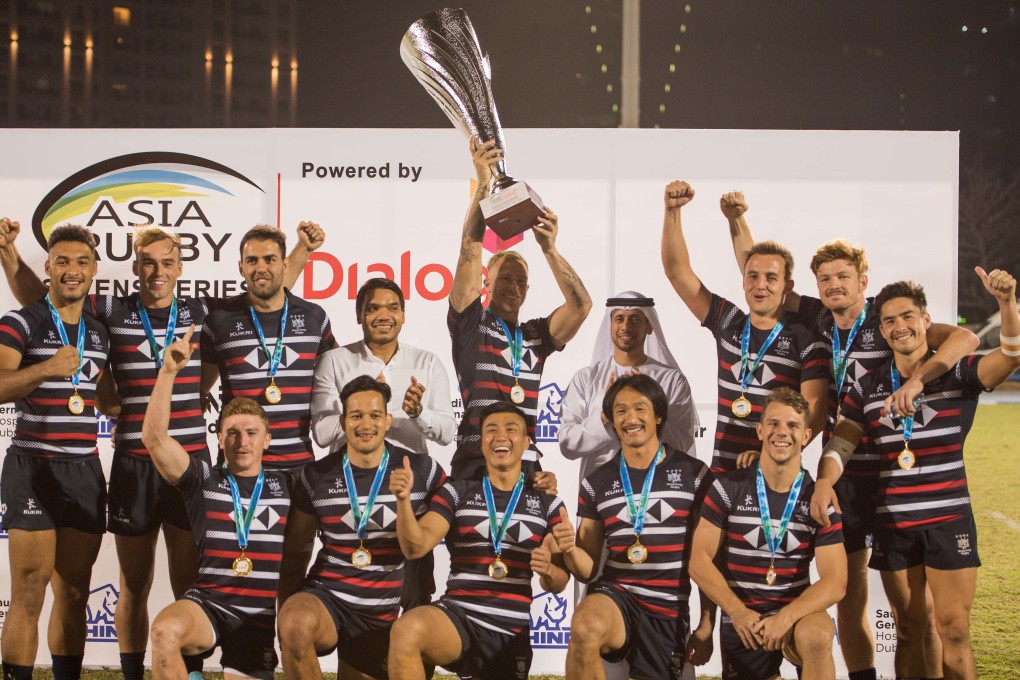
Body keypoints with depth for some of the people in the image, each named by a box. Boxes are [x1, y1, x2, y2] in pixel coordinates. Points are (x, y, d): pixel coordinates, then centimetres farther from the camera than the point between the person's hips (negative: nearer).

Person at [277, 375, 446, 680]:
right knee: (295, 625, -34)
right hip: (326, 595, -1)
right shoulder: (317, 475, 0)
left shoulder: (422, 471, -3)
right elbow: (295, 550, 8)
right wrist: (286, 610, 1)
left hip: (383, 613, 1)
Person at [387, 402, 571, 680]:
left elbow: (558, 584, 10)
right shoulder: (457, 492, 7)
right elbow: (415, 547, -6)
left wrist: (548, 570, -14)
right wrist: (403, 499, -23)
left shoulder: (548, 504, 10)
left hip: (512, 632, 2)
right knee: (406, 631, -34)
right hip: (457, 615, -2)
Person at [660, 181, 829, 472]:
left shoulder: (806, 342, -2)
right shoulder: (728, 323, 9)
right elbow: (677, 271, 7)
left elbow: (814, 409, -10)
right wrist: (673, 210, -3)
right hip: (721, 470, 3)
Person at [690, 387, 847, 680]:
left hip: (797, 613, -2)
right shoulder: (728, 488, -1)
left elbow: (835, 582, -8)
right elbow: (700, 562, -3)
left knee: (815, 636, -33)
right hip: (741, 622, 2)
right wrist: (738, 612, -18)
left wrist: (786, 617, -24)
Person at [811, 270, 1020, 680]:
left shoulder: (959, 374, -2)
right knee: (908, 632, 11)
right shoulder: (867, 390, 6)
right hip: (892, 523, 3)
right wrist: (824, 481, -21)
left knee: (954, 630, -3)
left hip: (949, 519, -3)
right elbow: (839, 446, 1)